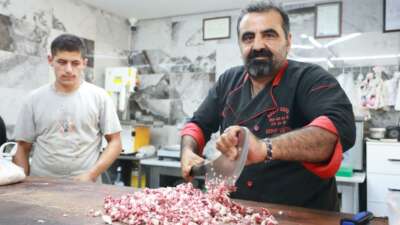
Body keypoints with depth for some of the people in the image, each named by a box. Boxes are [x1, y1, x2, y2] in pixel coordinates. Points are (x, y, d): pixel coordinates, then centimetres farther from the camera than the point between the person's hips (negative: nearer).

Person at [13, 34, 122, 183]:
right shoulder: (34, 99, 7)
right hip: (40, 185, 2)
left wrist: (91, 175, -9)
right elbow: (23, 149, 12)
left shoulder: (99, 96, 1)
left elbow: (114, 142, 2)